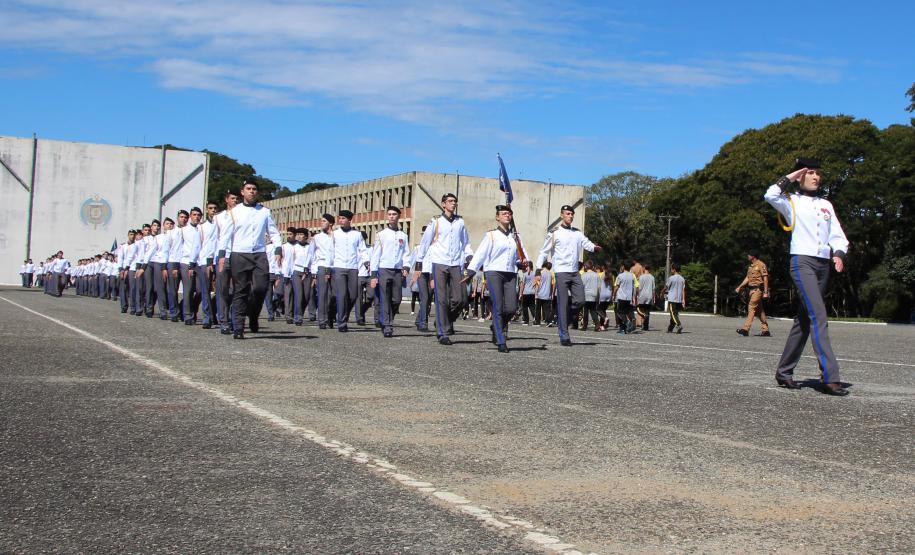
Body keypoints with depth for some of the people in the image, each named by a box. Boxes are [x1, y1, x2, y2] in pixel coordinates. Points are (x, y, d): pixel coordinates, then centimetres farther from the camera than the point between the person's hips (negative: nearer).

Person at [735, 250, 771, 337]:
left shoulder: (761, 265, -8)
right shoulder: (751, 266, 18)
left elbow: (765, 278, -12)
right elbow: (747, 278, 19)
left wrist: (765, 292, -17)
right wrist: (739, 287, 10)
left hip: (758, 289, -9)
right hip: (752, 289, 9)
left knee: (752, 308, -15)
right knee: (760, 310, 10)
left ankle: (745, 329, -21)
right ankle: (766, 331, 14)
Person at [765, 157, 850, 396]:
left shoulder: (826, 205, 21)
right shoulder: (792, 201, 4)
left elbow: (837, 235, 15)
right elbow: (771, 196, -17)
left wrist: (838, 254, -4)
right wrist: (789, 178, -4)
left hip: (823, 265, 7)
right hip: (802, 262, -6)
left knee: (805, 319, 8)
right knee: (819, 318, -18)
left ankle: (784, 372, 16)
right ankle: (830, 377, -24)